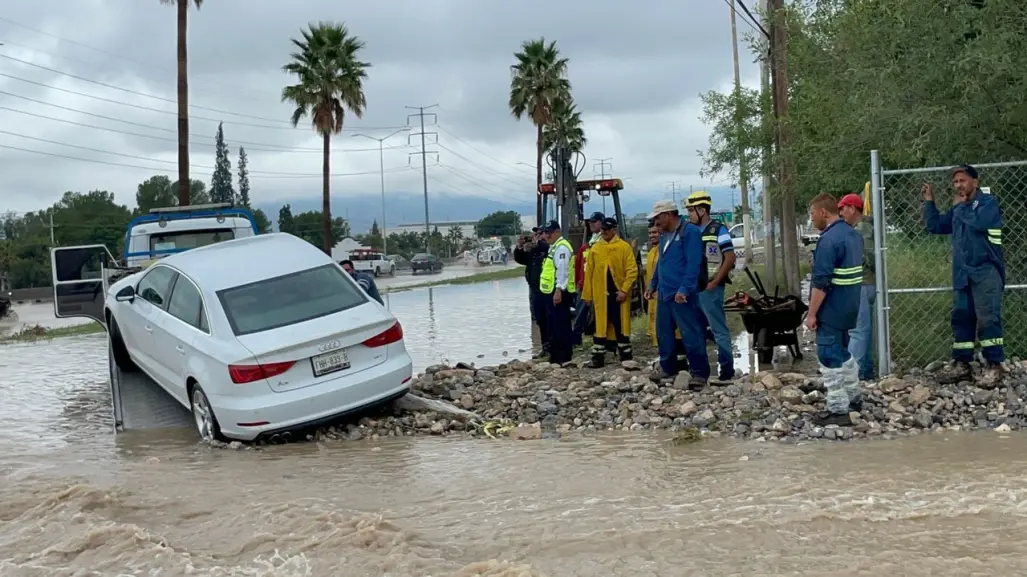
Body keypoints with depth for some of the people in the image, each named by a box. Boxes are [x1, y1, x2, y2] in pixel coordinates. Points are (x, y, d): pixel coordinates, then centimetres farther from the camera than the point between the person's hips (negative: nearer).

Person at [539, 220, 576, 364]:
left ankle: (564, 357, -6)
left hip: (559, 292, -11)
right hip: (552, 292, 11)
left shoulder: (562, 247, -12)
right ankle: (555, 355, 21)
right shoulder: (554, 247, 20)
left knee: (561, 325, -9)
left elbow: (562, 271, -20)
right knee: (552, 325, 14)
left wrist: (559, 290, -25)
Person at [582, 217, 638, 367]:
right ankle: (598, 357, 11)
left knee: (621, 326, 5)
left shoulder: (624, 247, -2)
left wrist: (624, 290, -14)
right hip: (600, 294, 3)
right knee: (600, 326, 6)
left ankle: (626, 356, 13)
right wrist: (587, 294, 5)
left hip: (618, 294, -3)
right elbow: (589, 272, 9)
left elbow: (632, 270, -7)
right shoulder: (595, 248, 8)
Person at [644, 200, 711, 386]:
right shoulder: (664, 234, 15)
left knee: (691, 334, -7)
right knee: (663, 333, 13)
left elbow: (693, 264, -19)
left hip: (682, 295, -9)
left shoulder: (690, 231, -12)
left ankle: (700, 373, -3)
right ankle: (668, 368, 25)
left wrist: (684, 289, -23)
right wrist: (653, 285, 23)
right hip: (664, 293, 9)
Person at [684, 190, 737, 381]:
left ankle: (727, 370, -1)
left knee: (719, 329, -5)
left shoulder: (718, 229, -7)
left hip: (710, 288, -8)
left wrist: (714, 282, -15)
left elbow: (730, 258, -12)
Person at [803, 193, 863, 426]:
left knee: (830, 358, -2)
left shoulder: (829, 239, -21)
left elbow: (821, 282, -23)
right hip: (848, 307, 9)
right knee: (842, 352, 23)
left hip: (831, 309, -9)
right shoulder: (853, 234, 10)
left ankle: (838, 410, 1)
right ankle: (854, 397, 32)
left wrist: (812, 313, -19)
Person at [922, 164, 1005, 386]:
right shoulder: (958, 209, 19)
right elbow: (934, 226, 23)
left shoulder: (988, 202, -3)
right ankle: (961, 364, 13)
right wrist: (929, 202, 14)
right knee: (961, 318, 7)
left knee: (988, 318, -12)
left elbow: (980, 222, -23)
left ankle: (994, 366, -9)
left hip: (986, 271, -8)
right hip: (962, 273, 8)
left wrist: (960, 207, -8)